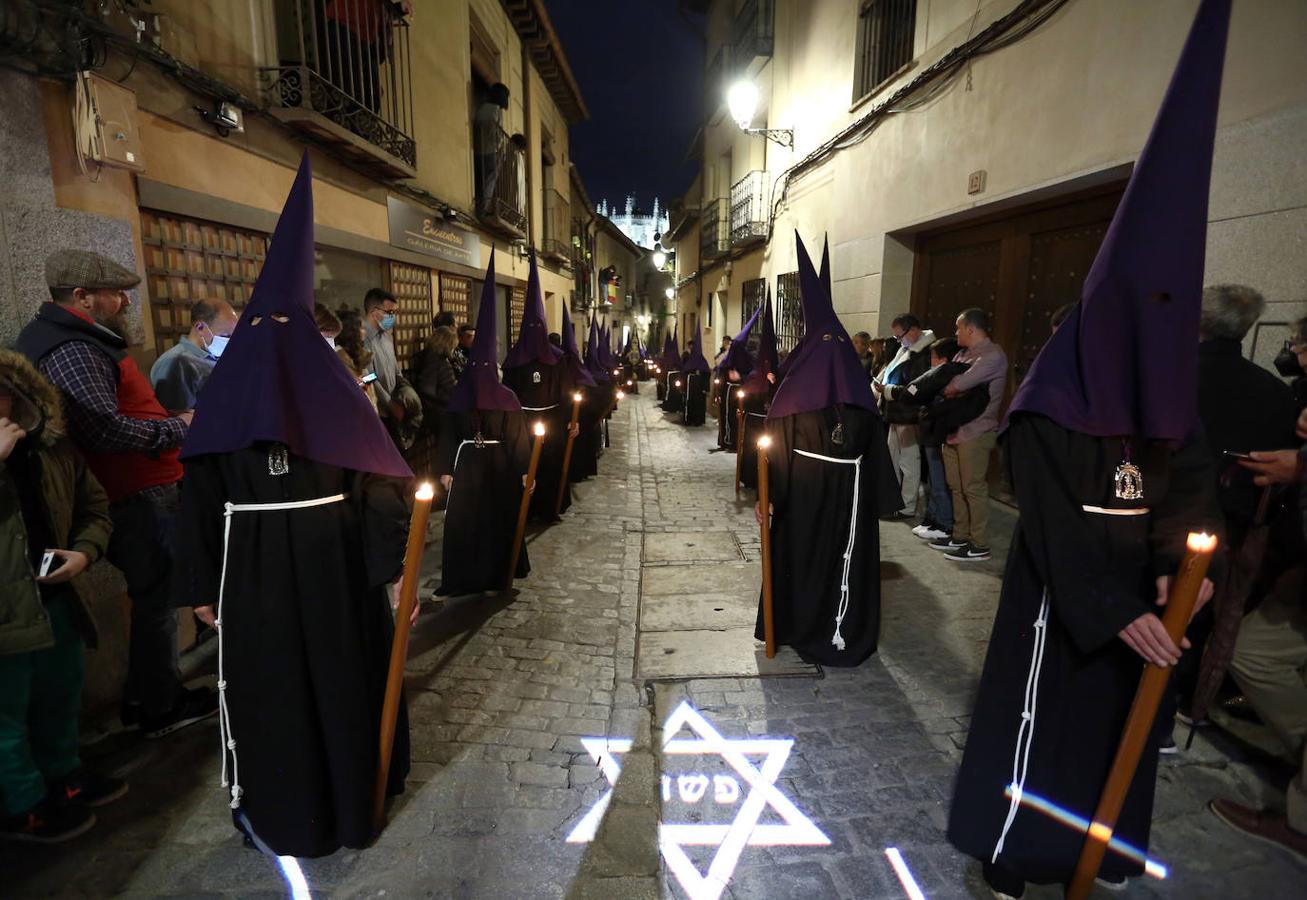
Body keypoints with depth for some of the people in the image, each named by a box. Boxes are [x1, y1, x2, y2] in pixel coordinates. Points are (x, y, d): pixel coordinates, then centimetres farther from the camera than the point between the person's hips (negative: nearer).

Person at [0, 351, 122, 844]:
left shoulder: (54, 448, 2)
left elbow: (95, 507, 10)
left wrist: (85, 550, -8)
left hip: (56, 598, 5)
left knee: (61, 697, 22)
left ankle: (63, 776, 43)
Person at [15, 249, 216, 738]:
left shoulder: (81, 340, 16)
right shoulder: (71, 350, -18)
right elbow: (106, 429, -28)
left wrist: (168, 421, 8)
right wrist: (177, 427, -16)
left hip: (141, 491, 11)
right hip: (137, 497, -11)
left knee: (154, 595, 19)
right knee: (158, 597, 1)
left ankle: (146, 697, 34)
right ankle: (160, 706, 16)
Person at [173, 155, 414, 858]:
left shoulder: (224, 390, -4)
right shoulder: (332, 383, -6)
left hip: (250, 565, 0)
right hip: (333, 557, 1)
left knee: (265, 682, 15)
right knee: (340, 674, 15)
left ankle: (280, 814, 33)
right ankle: (350, 797, 35)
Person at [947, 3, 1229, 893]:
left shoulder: (1168, 397, 4)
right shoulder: (1051, 406, -18)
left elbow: (1192, 485, 1)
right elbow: (1054, 522, -21)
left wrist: (1188, 562, -17)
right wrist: (1116, 611, -25)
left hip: (1138, 590, 7)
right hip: (1063, 593, -7)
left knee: (1122, 711, 18)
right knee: (1044, 710, 4)